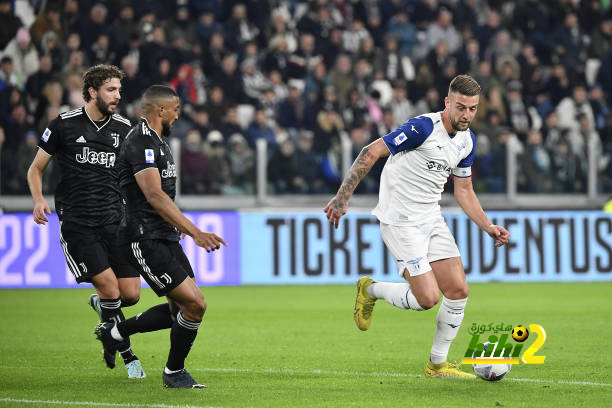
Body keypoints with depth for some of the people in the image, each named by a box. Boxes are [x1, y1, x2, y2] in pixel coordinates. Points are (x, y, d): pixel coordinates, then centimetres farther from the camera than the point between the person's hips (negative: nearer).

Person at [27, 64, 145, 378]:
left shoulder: (124, 128, 9)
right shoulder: (64, 125, -1)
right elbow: (36, 168, 8)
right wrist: (38, 199, -10)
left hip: (114, 220, 4)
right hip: (76, 224, -4)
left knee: (131, 294, -4)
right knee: (110, 288, -14)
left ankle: (100, 305, 32)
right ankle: (128, 357, 4)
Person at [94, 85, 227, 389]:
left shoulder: (156, 140, 15)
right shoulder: (142, 143, -18)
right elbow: (155, 196, -29)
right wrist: (196, 233, -35)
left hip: (164, 237, 10)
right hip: (145, 241, -10)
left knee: (181, 309, 9)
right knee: (194, 305, -11)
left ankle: (115, 331, 25)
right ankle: (174, 372, 8)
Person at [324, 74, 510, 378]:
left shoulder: (467, 141, 6)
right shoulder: (424, 128, -19)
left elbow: (464, 191, 17)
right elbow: (371, 152, -18)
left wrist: (488, 227, 5)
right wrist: (342, 197, -23)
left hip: (431, 217, 8)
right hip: (400, 221, -8)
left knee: (458, 290, -1)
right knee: (428, 298, -15)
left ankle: (438, 364, 14)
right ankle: (370, 290, 14)